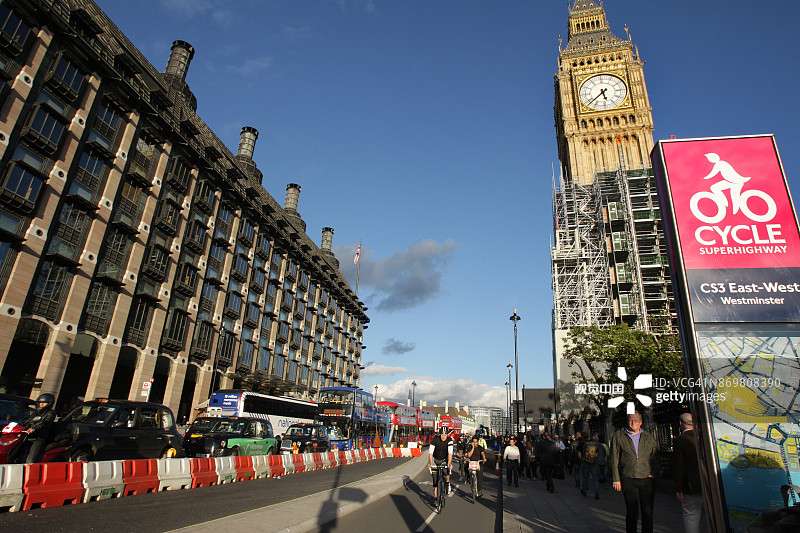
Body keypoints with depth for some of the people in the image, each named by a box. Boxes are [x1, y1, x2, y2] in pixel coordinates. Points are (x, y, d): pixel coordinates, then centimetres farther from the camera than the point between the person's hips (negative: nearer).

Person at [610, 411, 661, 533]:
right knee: (632, 512, -2)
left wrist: (653, 473, 0)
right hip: (628, 480, -2)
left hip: (647, 479, 2)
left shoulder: (648, 437, 13)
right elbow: (614, 459, 4)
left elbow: (656, 457, 15)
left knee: (648, 512, 5)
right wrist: (616, 479, -1)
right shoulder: (619, 435, 5)